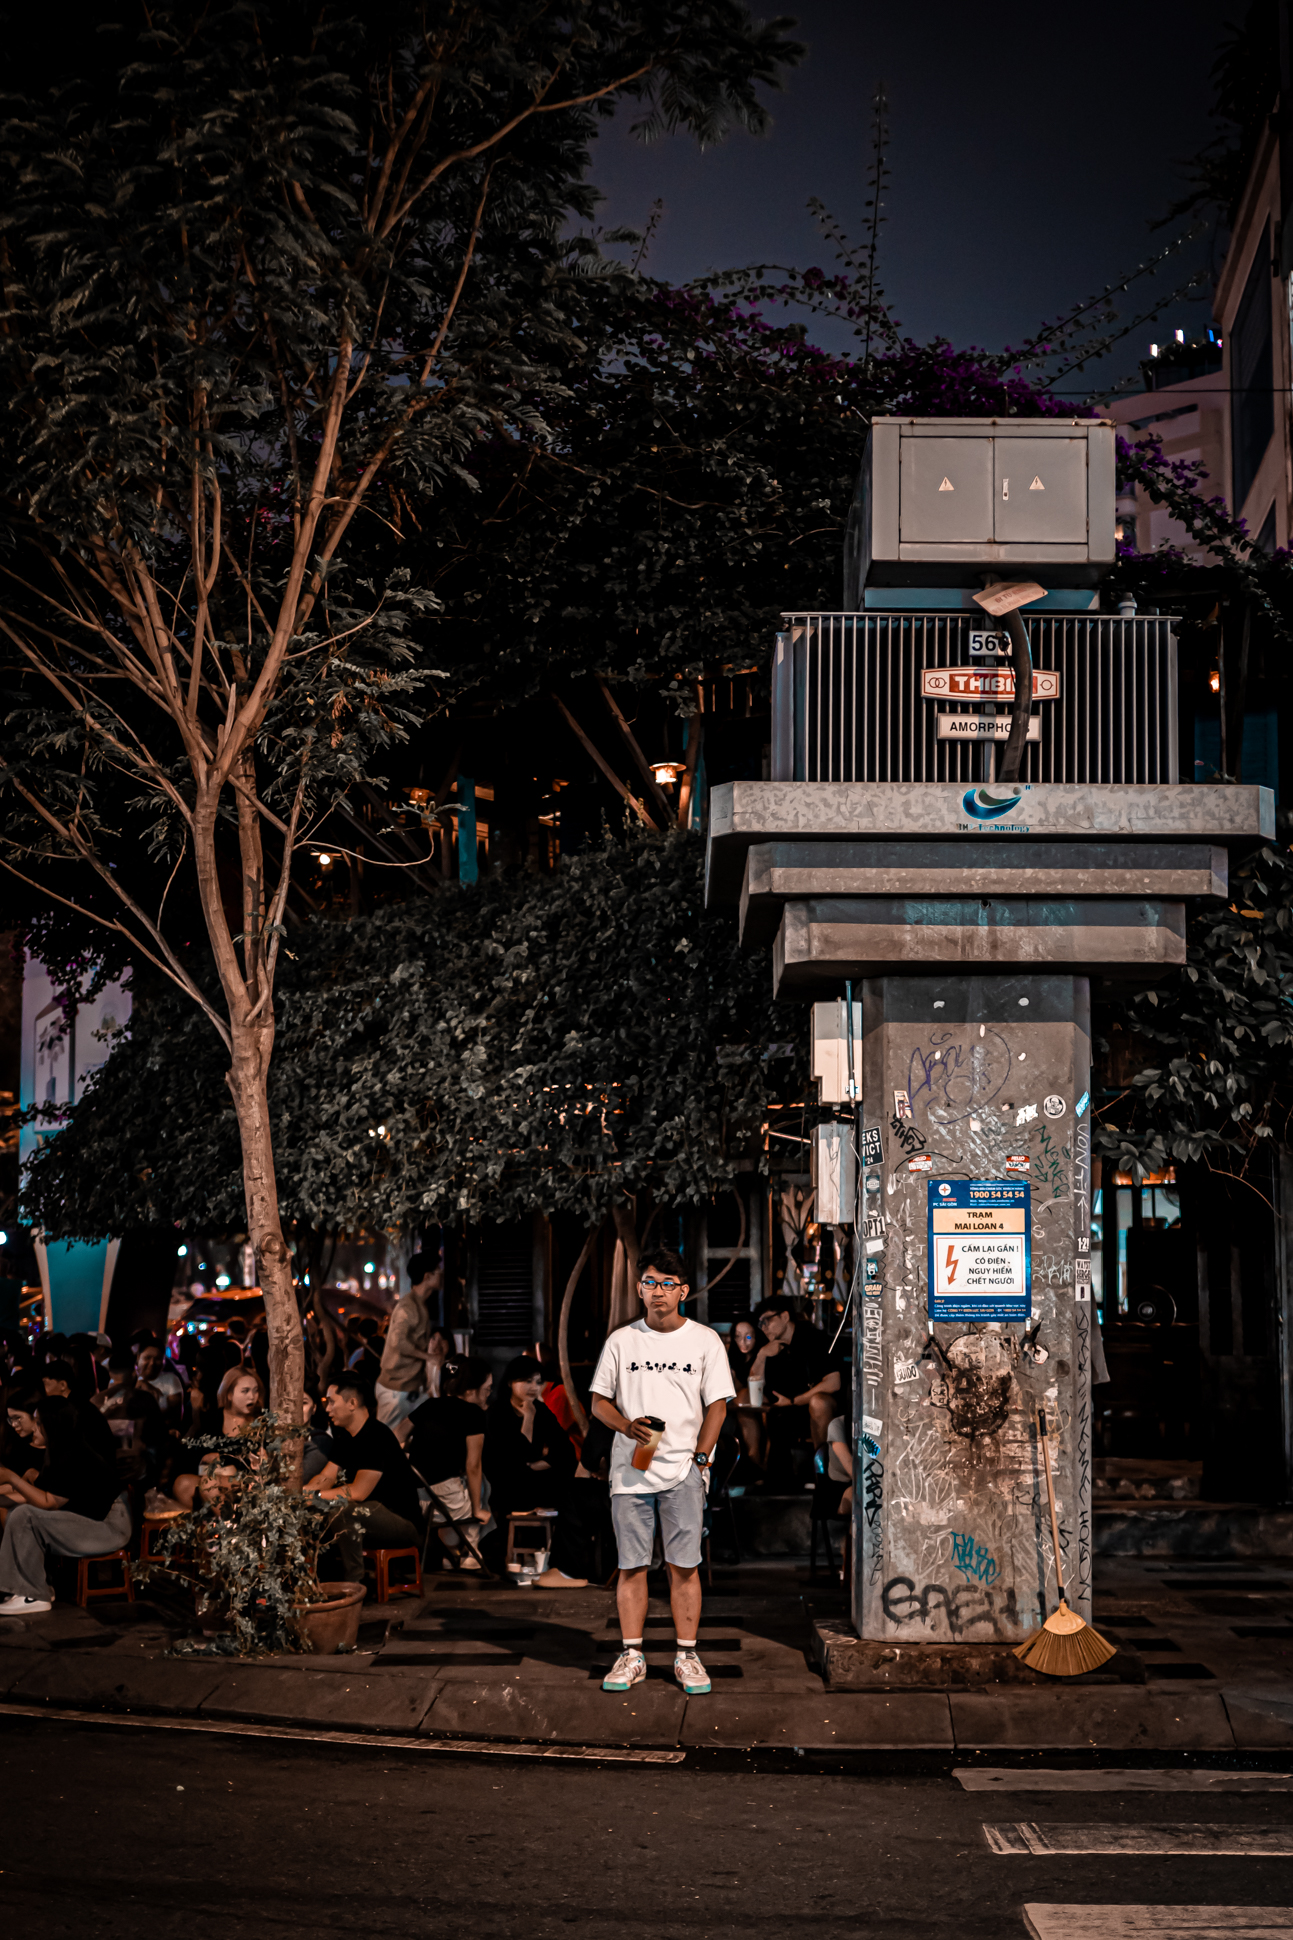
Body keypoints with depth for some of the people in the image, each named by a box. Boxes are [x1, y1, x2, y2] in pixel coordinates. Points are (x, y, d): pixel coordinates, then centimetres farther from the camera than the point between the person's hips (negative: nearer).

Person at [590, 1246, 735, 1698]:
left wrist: (699, 1457, -5)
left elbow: (716, 1405, 4)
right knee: (631, 1566, 3)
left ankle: (686, 1656, 6)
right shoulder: (621, 1341, 7)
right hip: (629, 1470, 1)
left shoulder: (705, 1341, 3)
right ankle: (631, 1656, 11)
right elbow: (599, 1401, 10)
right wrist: (628, 1426, -9)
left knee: (684, 1566, -1)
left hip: (682, 1472, -1)